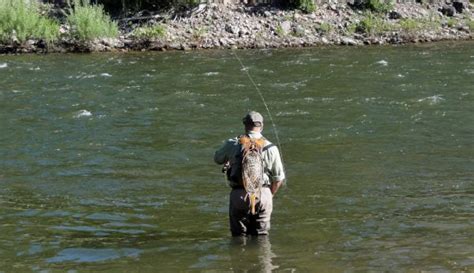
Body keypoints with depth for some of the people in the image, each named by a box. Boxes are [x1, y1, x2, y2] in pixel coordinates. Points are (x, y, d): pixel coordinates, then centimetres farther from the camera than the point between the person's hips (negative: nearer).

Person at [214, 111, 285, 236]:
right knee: (261, 236, 11)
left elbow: (217, 159, 18)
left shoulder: (232, 144, -1)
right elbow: (279, 178, 4)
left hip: (239, 195, 0)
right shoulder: (270, 148, -1)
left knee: (238, 236, 12)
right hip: (263, 195, 0)